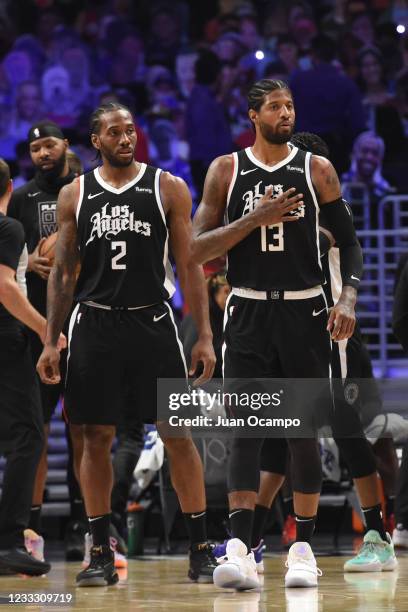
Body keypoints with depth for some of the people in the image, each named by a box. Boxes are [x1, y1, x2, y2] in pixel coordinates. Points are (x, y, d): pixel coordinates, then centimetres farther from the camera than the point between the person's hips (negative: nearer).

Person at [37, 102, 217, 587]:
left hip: (152, 323, -1)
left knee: (177, 434, -3)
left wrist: (204, 336, -5)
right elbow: (62, 272, 9)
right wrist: (50, 341, 2)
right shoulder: (75, 195, 7)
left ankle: (200, 549, 3)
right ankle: (101, 554, 9)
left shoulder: (167, 188, 3)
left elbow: (188, 266, 2)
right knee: (96, 438, 2)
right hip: (94, 324, 1)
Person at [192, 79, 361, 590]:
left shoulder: (317, 169, 4)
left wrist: (348, 297, -8)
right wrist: (254, 219, -14)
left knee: (303, 429, 3)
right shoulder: (226, 170, 3)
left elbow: (348, 241, 8)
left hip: (303, 312, 1)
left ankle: (303, 547, 12)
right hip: (248, 313, -1)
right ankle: (239, 549, -16)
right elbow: (197, 250, -2)